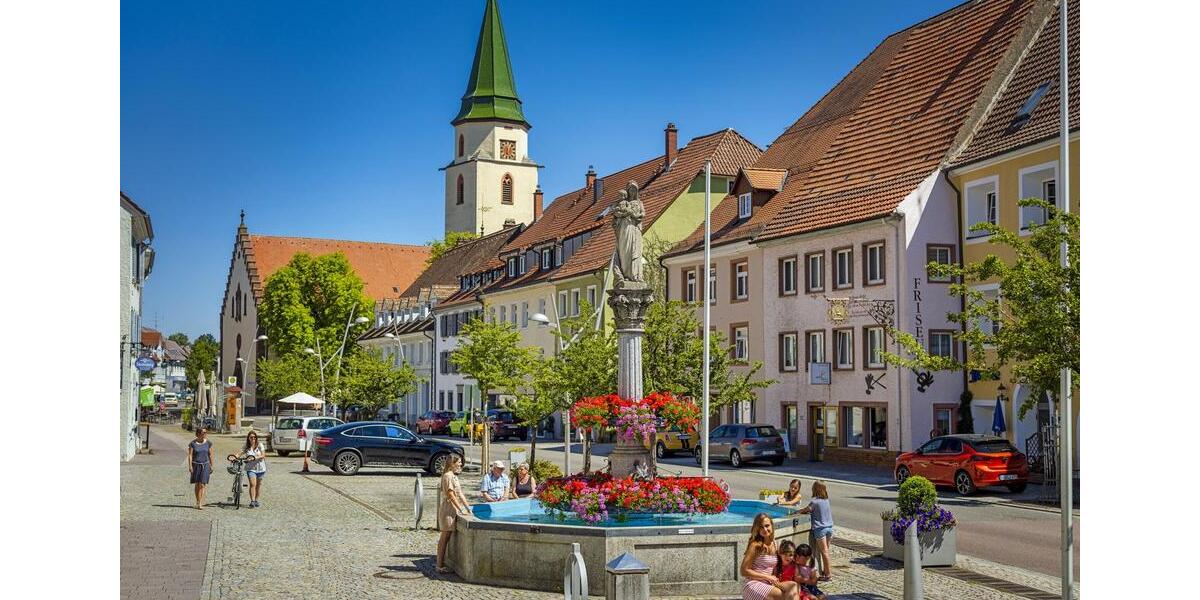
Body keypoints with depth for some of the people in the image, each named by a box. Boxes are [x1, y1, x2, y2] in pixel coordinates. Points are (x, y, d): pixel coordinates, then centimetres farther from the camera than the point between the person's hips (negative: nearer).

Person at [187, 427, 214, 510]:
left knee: (202, 485, -9)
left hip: (205, 465, 0)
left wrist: (211, 466, 8)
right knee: (197, 485, 9)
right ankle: (198, 502, 21)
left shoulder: (208, 443, 2)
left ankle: (200, 504, -12)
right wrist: (190, 466, -10)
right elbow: (190, 455, -3)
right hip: (196, 465, 0)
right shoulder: (192, 443, -2)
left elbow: (210, 455, 7)